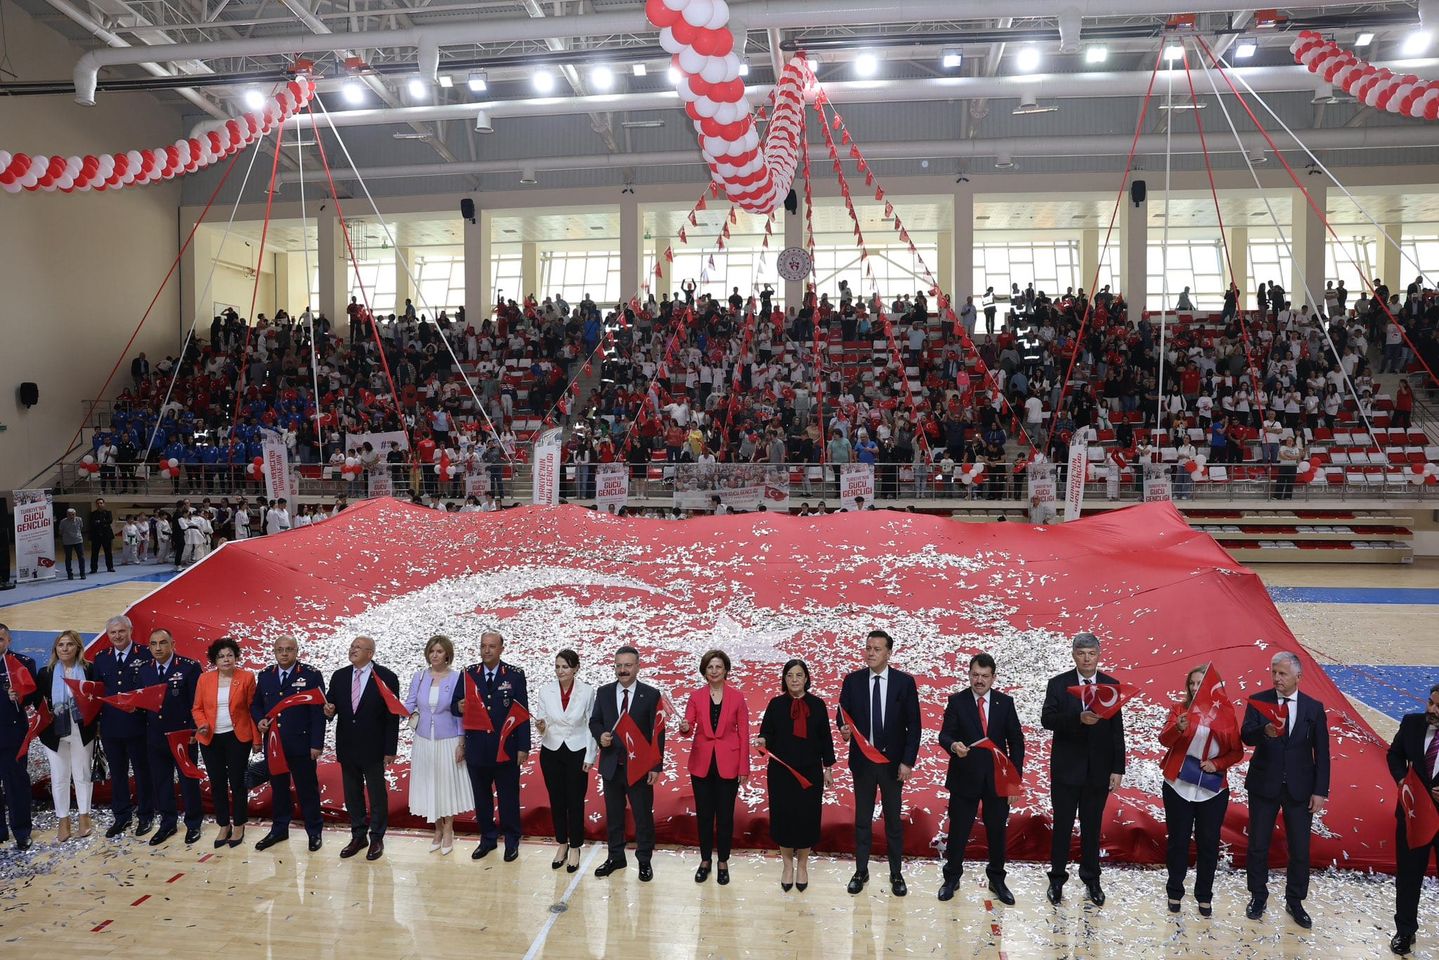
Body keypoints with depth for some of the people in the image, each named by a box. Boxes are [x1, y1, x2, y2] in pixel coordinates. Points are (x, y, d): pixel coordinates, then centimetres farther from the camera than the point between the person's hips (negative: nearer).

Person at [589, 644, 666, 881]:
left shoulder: (651, 695, -7)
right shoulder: (604, 692, 3)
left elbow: (657, 733, -6)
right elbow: (594, 721, 10)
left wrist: (656, 766, -10)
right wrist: (600, 735, -13)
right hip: (611, 764, 3)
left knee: (643, 815, 6)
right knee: (613, 815, 14)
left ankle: (644, 861, 21)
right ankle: (615, 857, 30)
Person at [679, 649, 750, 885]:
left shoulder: (737, 697, -3)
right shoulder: (696, 697, 0)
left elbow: (744, 734, -1)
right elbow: (688, 727, -6)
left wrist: (744, 768, -3)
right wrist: (684, 728, -31)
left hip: (728, 764, -1)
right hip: (702, 763, 1)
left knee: (725, 815, 6)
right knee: (704, 814, 9)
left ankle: (723, 863, 21)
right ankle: (705, 861, 25)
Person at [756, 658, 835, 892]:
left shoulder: (817, 704, 0)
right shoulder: (776, 704, -1)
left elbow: (825, 737, 4)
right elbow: (767, 733, -1)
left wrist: (828, 768, 5)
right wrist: (763, 742, -24)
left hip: (810, 771, 0)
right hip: (781, 772, 0)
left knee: (807, 817, 4)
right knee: (783, 816, 5)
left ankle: (802, 865, 24)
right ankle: (787, 864, 23)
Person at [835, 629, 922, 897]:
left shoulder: (905, 682, -6)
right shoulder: (852, 680, -2)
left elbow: (913, 725, -3)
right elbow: (842, 714, 3)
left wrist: (908, 761, -8)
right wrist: (844, 728, -20)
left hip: (893, 761, -1)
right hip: (862, 760, 1)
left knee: (893, 819, 10)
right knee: (862, 819, 12)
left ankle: (896, 874, 23)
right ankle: (861, 871, 25)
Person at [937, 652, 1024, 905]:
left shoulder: (1005, 702, 1)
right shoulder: (956, 701, -4)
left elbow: (1016, 740, 4)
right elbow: (945, 734, -9)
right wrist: (953, 745, -32)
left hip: (997, 778, 2)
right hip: (965, 777, -2)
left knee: (997, 830, 11)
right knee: (958, 830, 6)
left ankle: (997, 880, 28)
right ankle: (952, 877, 23)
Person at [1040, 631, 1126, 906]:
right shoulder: (1058, 684, -4)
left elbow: (1117, 730, 1)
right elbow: (1047, 719, -15)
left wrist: (1118, 769, -2)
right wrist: (1079, 719, -30)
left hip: (1098, 769, 2)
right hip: (1066, 768, -1)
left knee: (1092, 826, 12)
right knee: (1062, 825, 7)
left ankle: (1091, 879, 28)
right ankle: (1057, 879, 20)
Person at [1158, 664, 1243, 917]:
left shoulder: (1226, 713, 0)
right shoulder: (1180, 708, -3)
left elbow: (1237, 751, 4)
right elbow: (1164, 740, -16)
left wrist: (1218, 764, -13)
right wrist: (1177, 728, -36)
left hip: (1213, 789, 1)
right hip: (1179, 787, -1)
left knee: (1209, 843, 9)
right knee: (1178, 841, 7)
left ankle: (1204, 896, 21)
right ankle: (1175, 893, 19)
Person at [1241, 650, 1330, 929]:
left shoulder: (1314, 708, -1)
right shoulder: (1258, 701, -5)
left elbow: (1321, 753, 0)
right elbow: (1246, 736, -18)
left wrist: (1320, 791, -5)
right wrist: (1264, 731, -40)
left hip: (1300, 788, 1)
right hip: (1264, 784, -1)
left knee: (1300, 849, 7)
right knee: (1258, 845, 8)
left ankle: (1295, 901, 26)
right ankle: (1258, 896, 26)